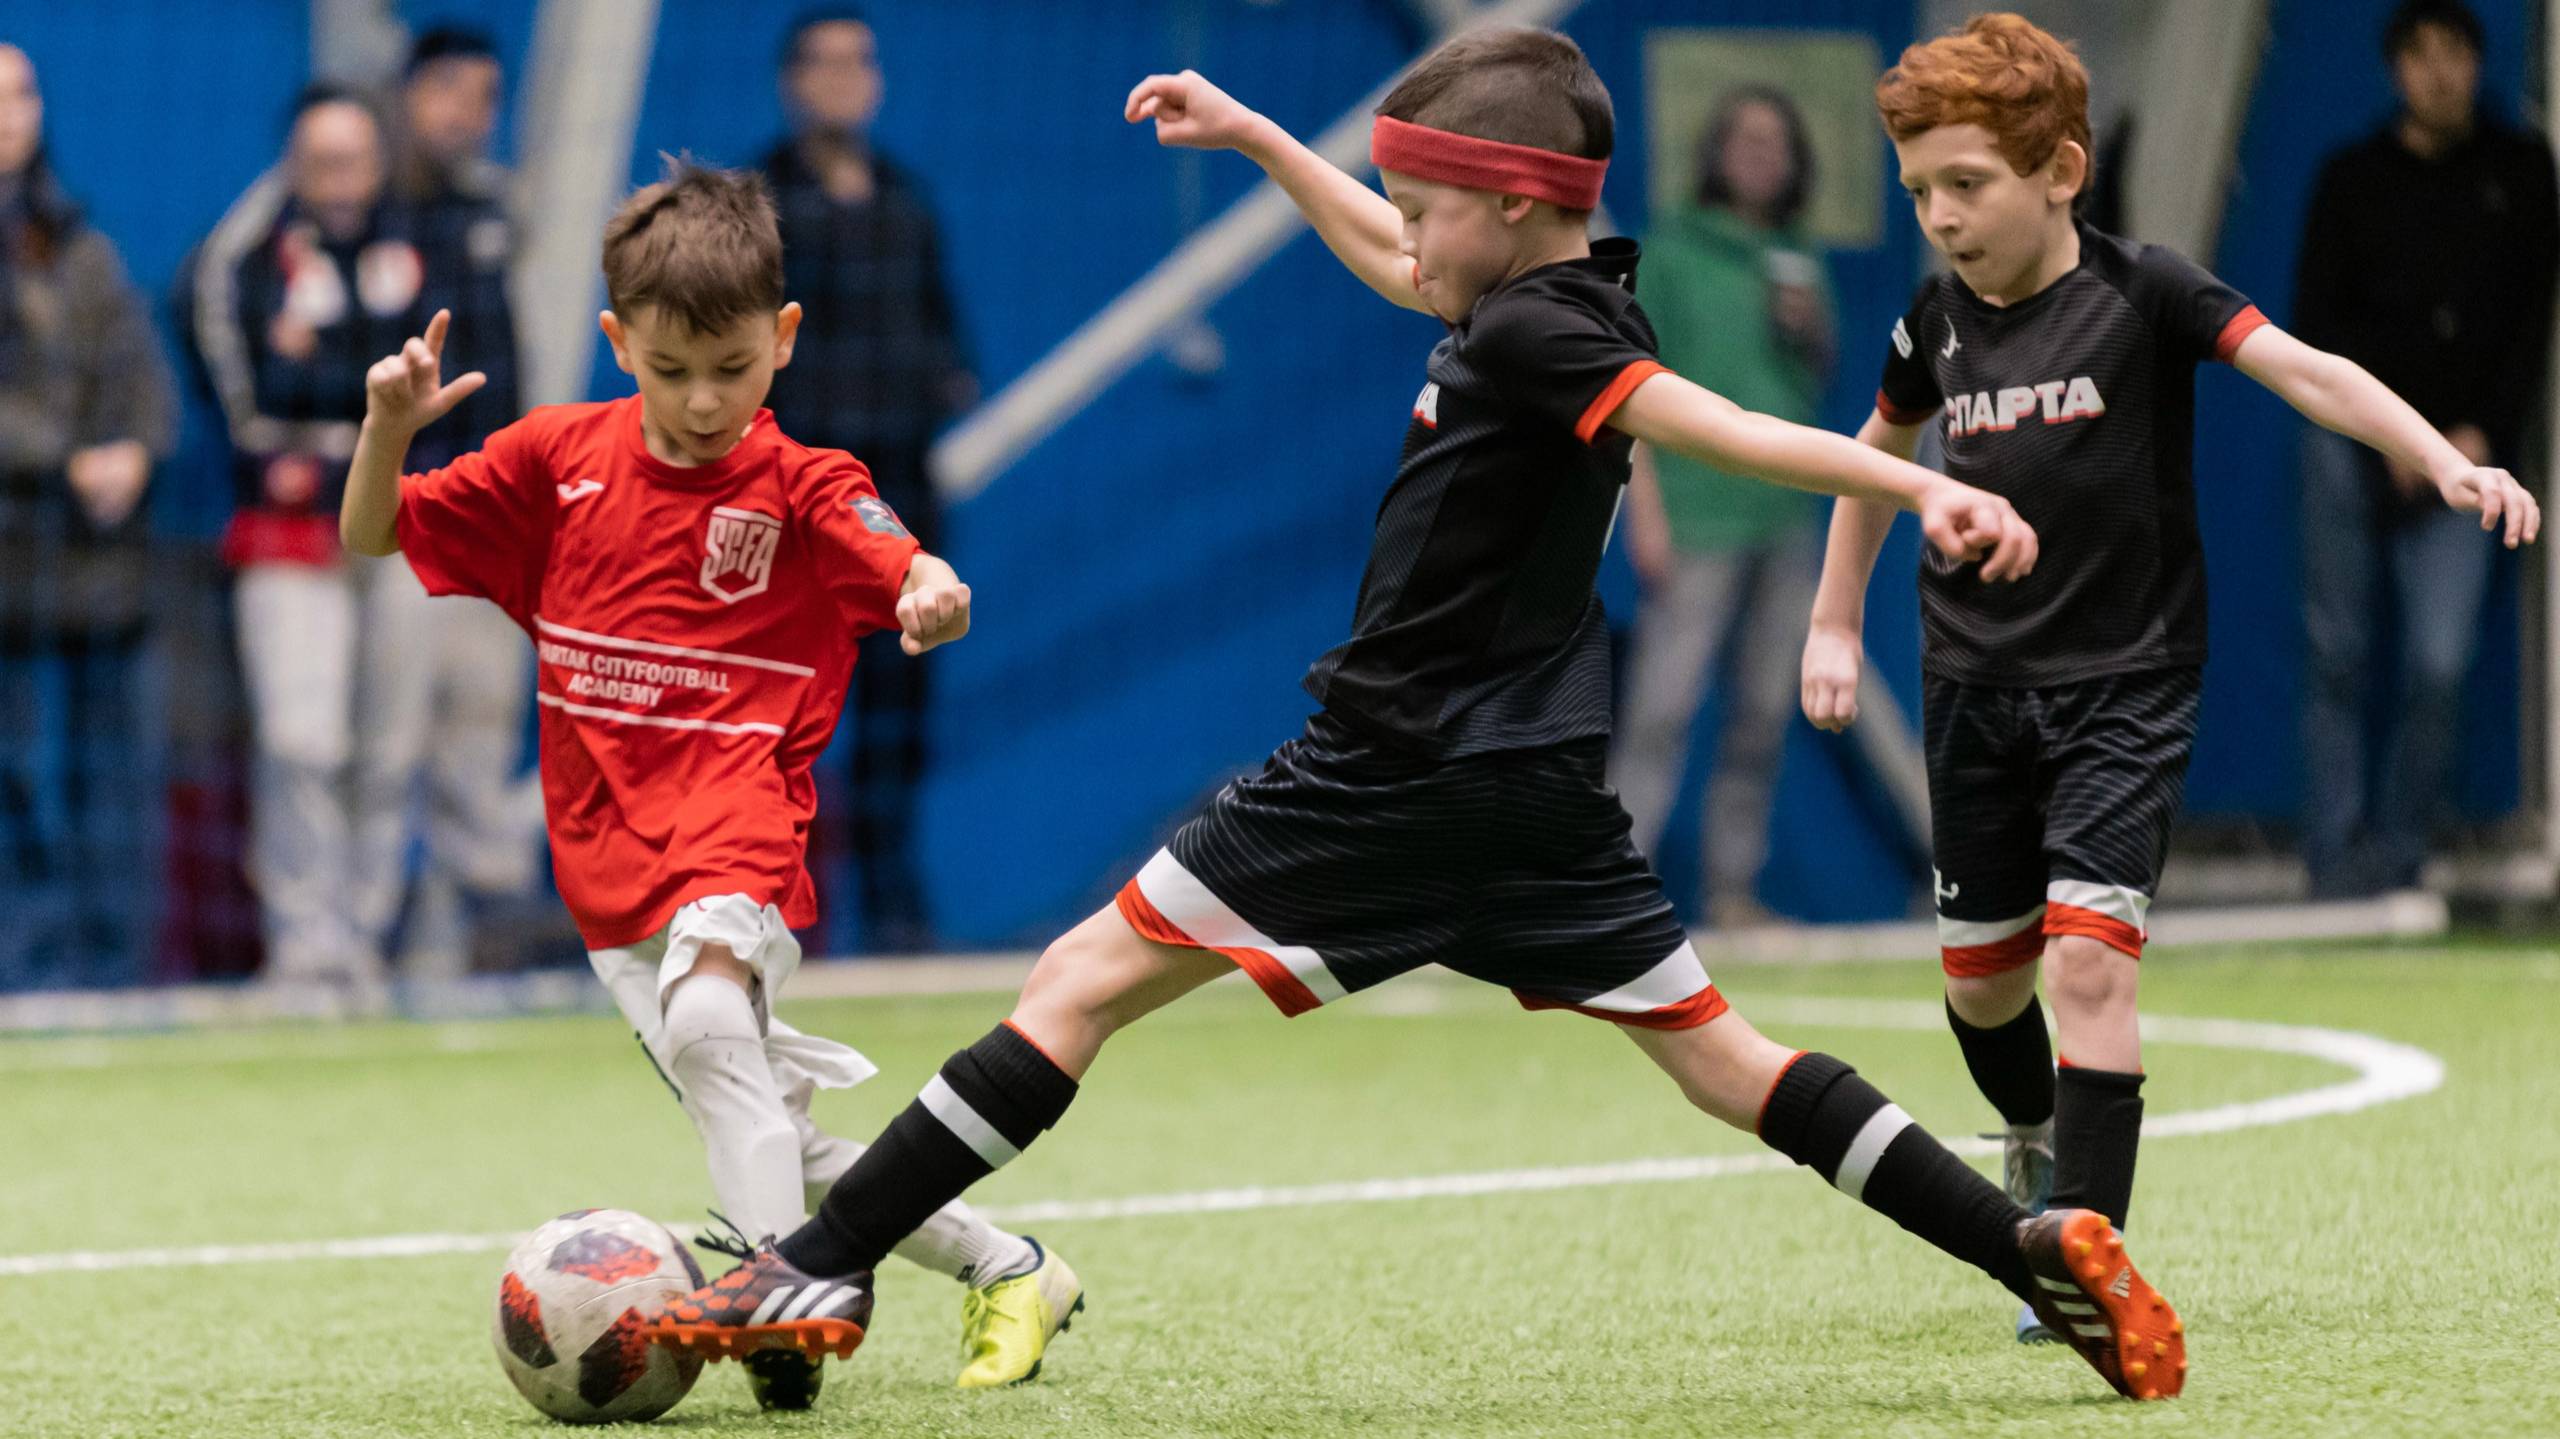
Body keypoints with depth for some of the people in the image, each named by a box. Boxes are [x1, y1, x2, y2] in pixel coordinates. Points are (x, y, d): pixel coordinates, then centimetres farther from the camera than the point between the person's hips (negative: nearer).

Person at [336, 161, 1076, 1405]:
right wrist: (389, 425, -11)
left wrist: (935, 596, -47)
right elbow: (372, 537, 9)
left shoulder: (801, 488, -5)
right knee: (775, 1147, 7)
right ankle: (1004, 1269, 24)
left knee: (707, 1018, -36)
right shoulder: (557, 459, 6)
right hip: (611, 864, 5)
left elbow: (906, 570, -22)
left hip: (737, 839, -5)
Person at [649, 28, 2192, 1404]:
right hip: (1536, 787, 9)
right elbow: (1400, 268, 30)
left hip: (1399, 778, -9)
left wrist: (1920, 488, -41)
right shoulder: (1570, 301, 10)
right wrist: (1256, 137, 37)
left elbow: (1720, 425, -29)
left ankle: (822, 1272, -5)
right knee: (1717, 1054, 9)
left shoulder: (1529, 338, -17)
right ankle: (2039, 1248, -1)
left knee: (1085, 981, -4)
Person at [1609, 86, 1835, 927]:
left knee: (1765, 714, 5)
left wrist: (1813, 332, 0)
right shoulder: (1673, 252, -1)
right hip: (1698, 513, -6)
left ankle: (1733, 889, 9)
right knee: (1662, 706, -12)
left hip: (1787, 516, 6)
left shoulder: (1797, 262, 14)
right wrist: (1645, 509, -12)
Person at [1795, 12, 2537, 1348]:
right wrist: (1833, 625, 20)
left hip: (2125, 684, -4)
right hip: (1975, 682, 4)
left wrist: (2445, 463, -37)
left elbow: (2305, 372, -23)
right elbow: (1880, 451, 19)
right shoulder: (1935, 321, 0)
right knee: (1982, 979, 13)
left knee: (2087, 960, -18)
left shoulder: (2143, 292, -13)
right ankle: (2038, 1140, 45)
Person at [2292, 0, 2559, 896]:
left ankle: (2398, 850, 1)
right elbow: (2315, 322, 4)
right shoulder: (2354, 178, 7)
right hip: (2353, 444, 0)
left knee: (2440, 665, -11)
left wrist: (2486, 433, -4)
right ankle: (2335, 861, 4)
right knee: (2339, 656, -1)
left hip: (2463, 454, 0)